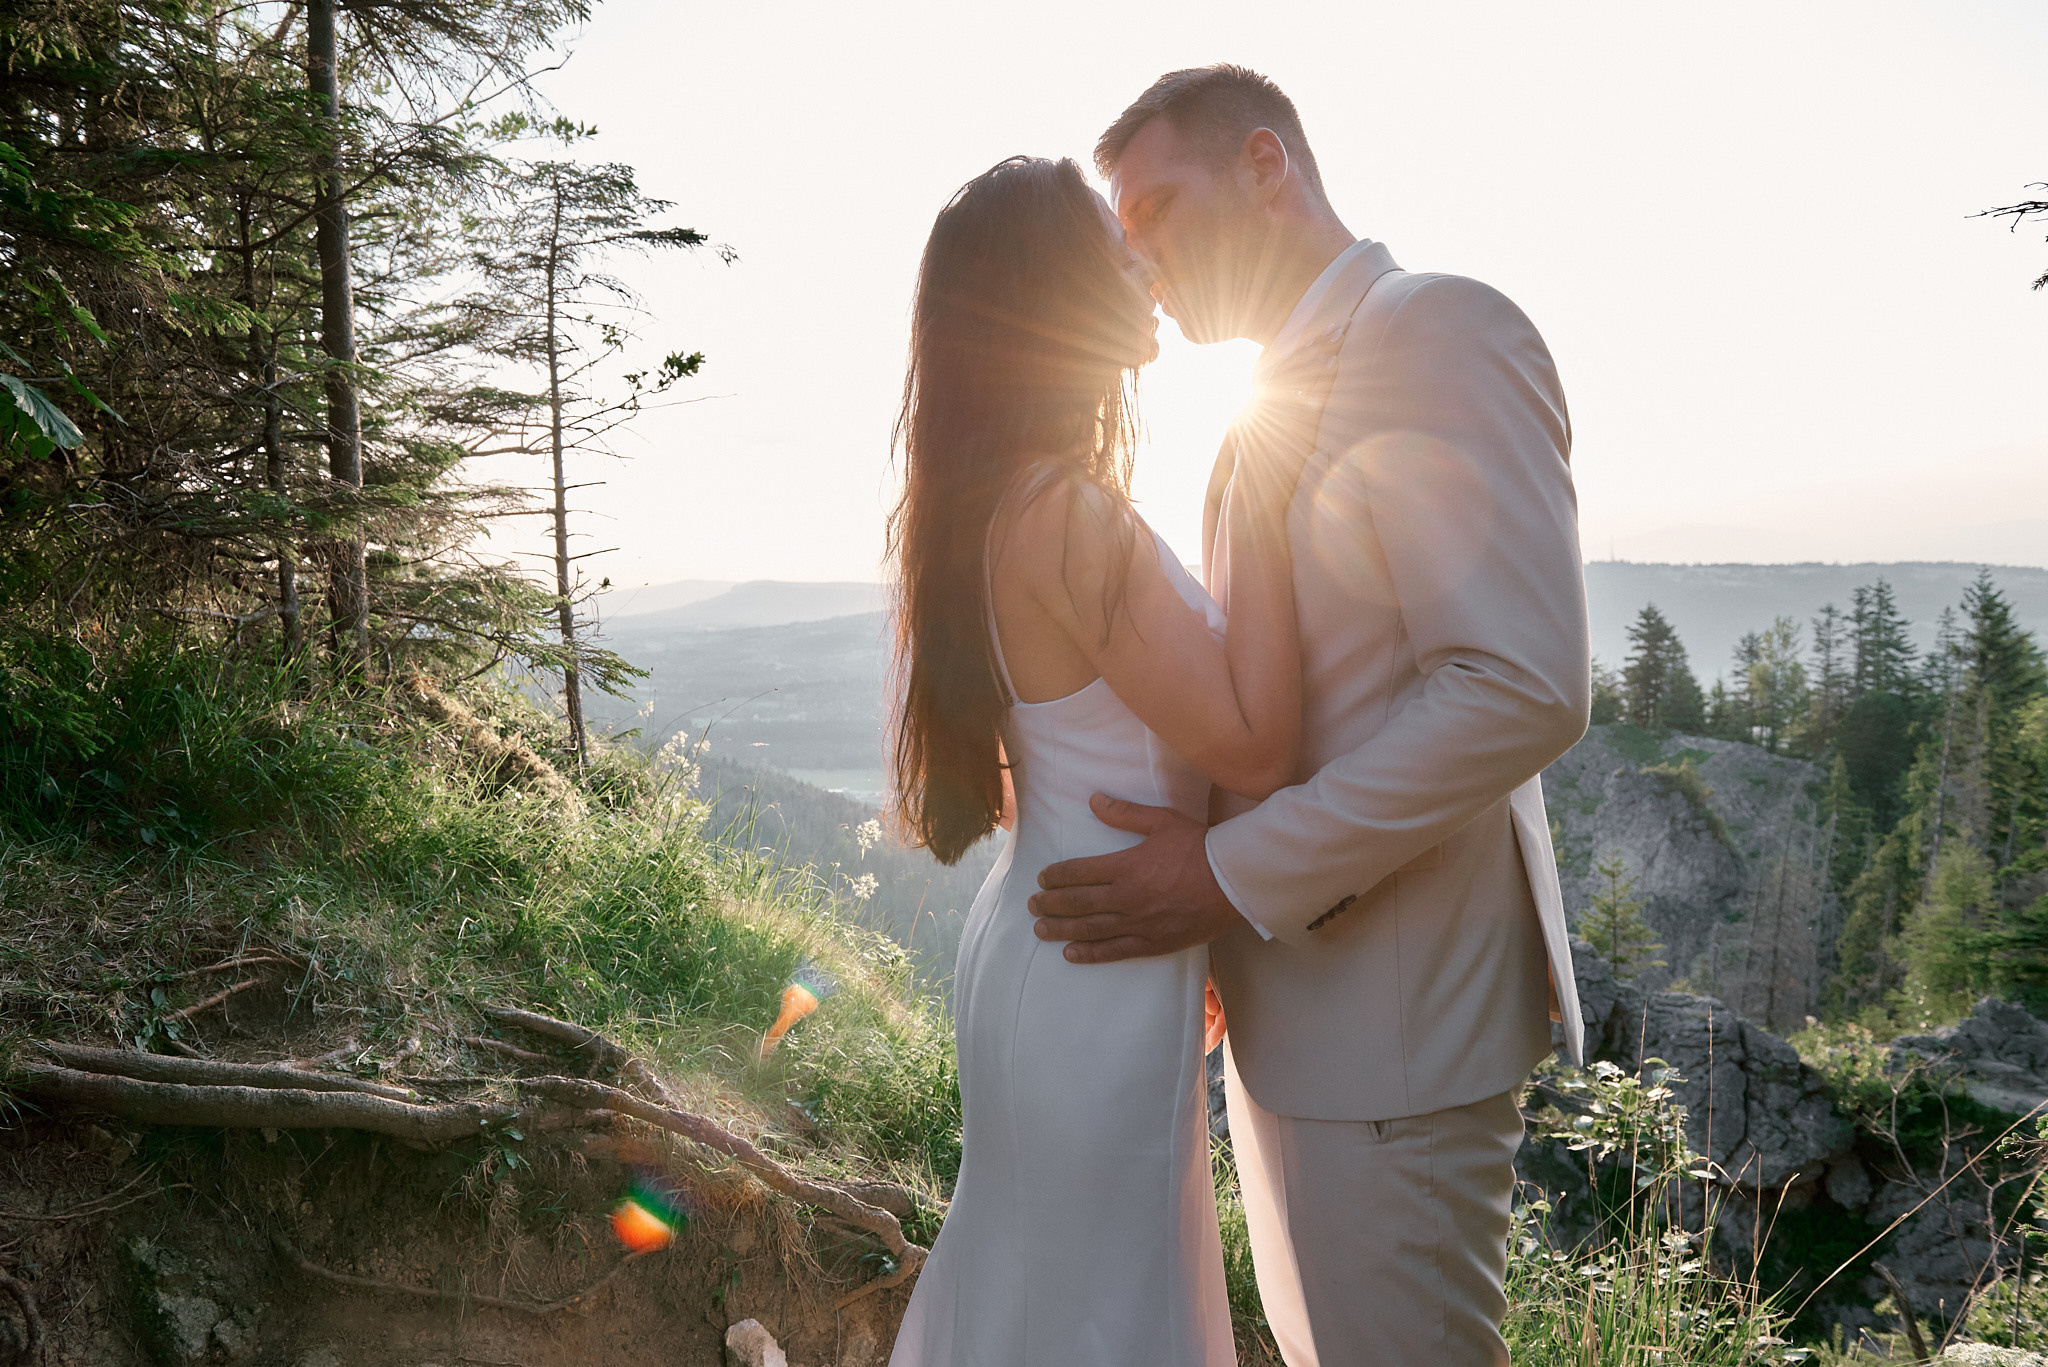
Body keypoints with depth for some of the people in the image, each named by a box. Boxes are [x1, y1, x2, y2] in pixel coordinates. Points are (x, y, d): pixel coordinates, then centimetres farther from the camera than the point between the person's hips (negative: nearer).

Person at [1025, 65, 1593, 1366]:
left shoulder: (1439, 331, -14)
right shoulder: (1279, 398, 15)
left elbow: (1525, 687, -24)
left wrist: (1233, 877, -22)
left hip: (1391, 1024, -9)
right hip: (1291, 1000, 9)